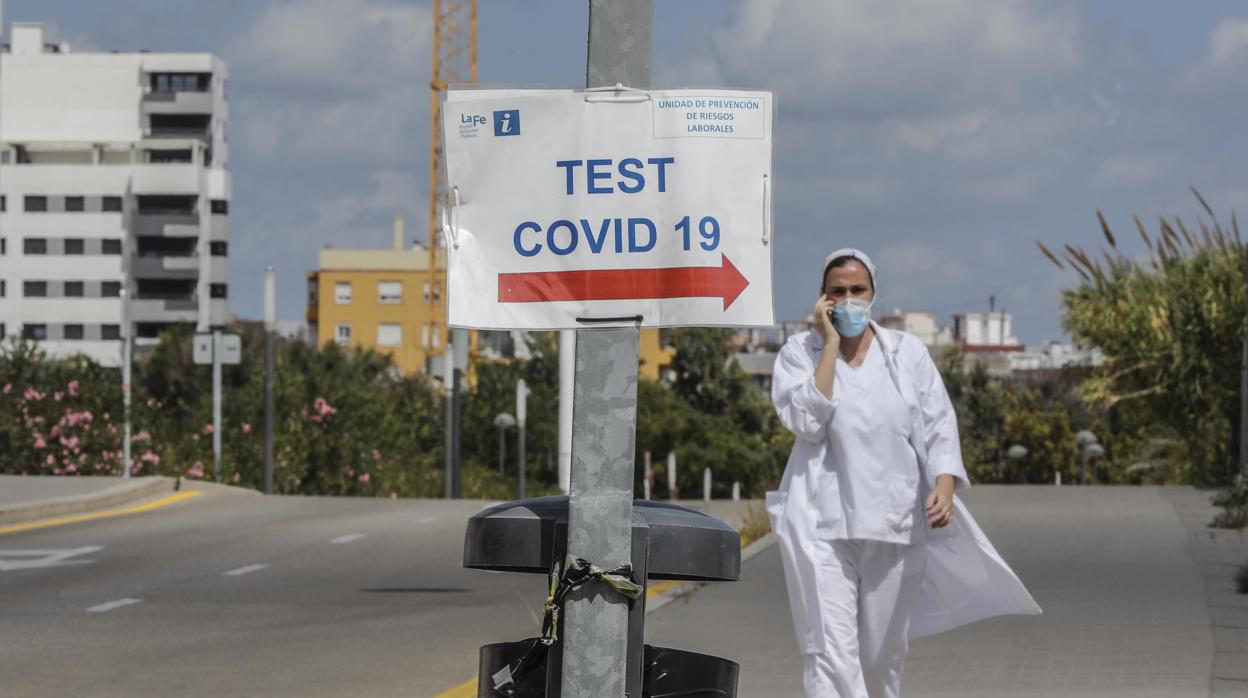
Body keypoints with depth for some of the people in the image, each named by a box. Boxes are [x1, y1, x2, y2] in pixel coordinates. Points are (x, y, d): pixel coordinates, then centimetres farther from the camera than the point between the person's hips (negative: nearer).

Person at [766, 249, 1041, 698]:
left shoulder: (907, 353, 8)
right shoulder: (800, 352, 3)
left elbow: (938, 428, 3)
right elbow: (806, 421, -12)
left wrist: (943, 488, -14)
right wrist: (830, 344, -10)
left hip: (894, 524, 3)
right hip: (822, 525, -3)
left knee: (883, 655, 12)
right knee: (830, 652, -14)